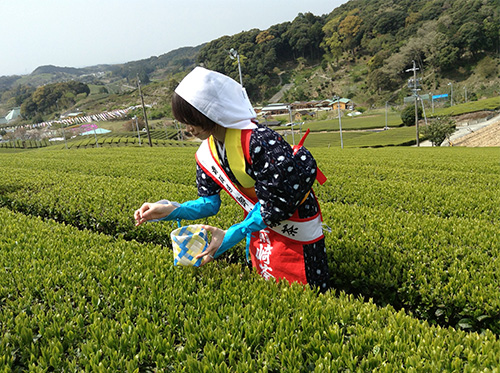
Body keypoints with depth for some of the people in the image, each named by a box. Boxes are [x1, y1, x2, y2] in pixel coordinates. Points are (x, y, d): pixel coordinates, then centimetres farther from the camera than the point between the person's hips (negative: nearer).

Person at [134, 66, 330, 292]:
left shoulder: (258, 140, -32)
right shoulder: (206, 154, -5)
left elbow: (276, 203, -29)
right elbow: (209, 202, 0)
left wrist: (231, 236, -29)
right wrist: (172, 210, -16)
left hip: (296, 231, -7)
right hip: (260, 226, 7)